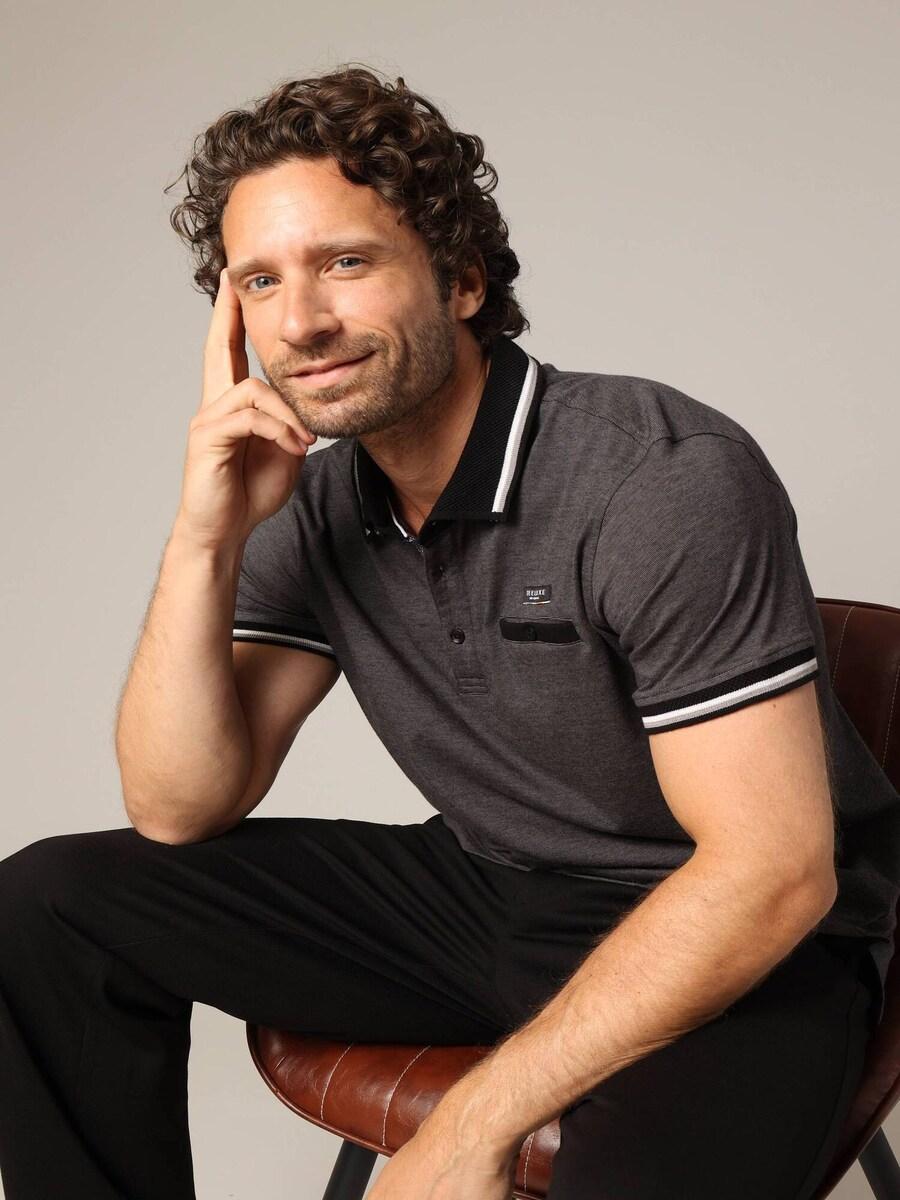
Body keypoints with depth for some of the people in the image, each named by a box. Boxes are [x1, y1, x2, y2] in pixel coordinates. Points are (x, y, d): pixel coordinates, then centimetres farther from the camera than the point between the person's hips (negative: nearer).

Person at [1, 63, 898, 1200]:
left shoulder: (669, 481, -22)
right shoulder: (315, 506, -1)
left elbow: (775, 872, -23)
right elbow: (178, 811, -3)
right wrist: (206, 538, -17)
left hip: (740, 942, -5)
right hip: (485, 895, 6)